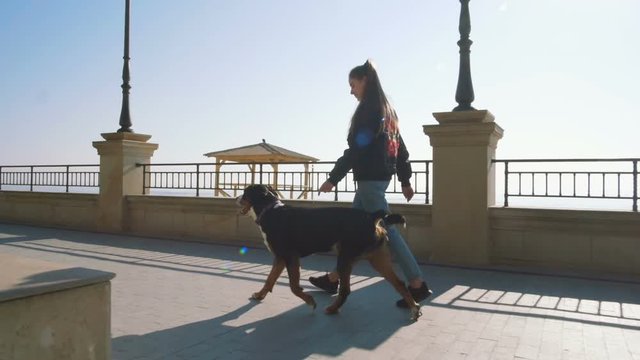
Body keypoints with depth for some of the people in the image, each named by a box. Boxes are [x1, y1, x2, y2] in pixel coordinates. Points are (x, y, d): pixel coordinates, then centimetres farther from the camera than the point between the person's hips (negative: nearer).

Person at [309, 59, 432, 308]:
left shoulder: (368, 109, -11)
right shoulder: (387, 110, 17)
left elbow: (356, 149, -18)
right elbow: (400, 148, 17)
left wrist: (333, 178, -14)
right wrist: (405, 181, 20)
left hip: (370, 178, -10)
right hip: (379, 177, 10)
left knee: (386, 230, -7)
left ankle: (417, 285, -4)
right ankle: (333, 278, 23)